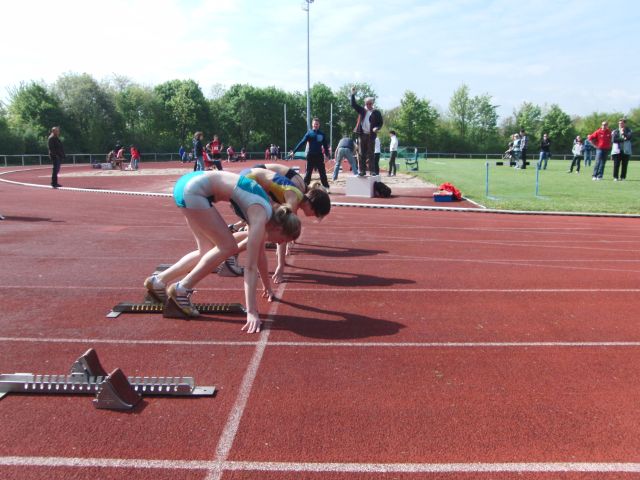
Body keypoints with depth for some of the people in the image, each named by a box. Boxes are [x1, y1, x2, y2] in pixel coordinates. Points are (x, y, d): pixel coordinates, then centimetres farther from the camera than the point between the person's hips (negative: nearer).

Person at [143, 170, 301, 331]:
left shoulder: (263, 212, 10)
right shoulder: (260, 217, -15)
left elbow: (260, 253, 23)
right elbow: (250, 267, -19)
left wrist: (267, 287, 33)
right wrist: (252, 312, -20)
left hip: (192, 184, 9)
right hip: (192, 189, -9)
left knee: (209, 251, 13)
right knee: (227, 247, -8)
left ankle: (158, 281, 21)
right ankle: (182, 289, 0)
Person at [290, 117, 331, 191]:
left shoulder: (322, 134, 5)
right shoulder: (309, 133, 0)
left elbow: (325, 145, 9)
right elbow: (301, 143, -5)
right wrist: (293, 151, -10)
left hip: (319, 156, 1)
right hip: (310, 156, -1)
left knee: (323, 172, 4)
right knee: (308, 172, 3)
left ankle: (326, 187, 10)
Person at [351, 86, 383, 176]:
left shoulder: (376, 112, 4)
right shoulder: (362, 110, 11)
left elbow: (380, 123, 6)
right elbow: (353, 105, 8)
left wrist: (377, 128, -14)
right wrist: (353, 94, -3)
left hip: (371, 135, -2)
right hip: (362, 135, 2)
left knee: (370, 154, -1)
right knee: (361, 154, 2)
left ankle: (372, 171, 2)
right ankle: (362, 170, 5)